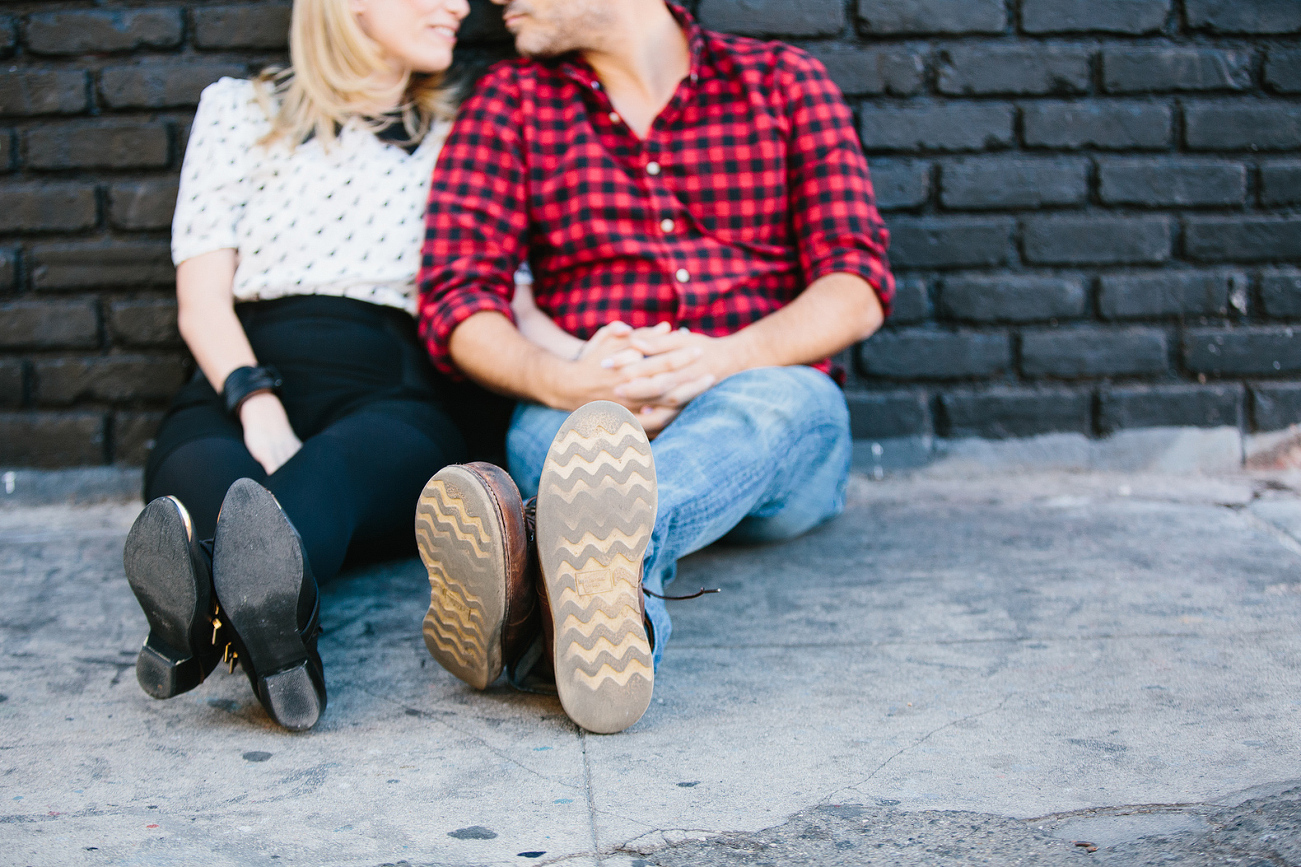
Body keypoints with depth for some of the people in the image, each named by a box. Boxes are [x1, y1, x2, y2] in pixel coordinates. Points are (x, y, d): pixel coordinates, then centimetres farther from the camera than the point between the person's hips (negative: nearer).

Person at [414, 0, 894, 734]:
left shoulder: (785, 82, 11)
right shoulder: (511, 101, 13)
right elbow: (457, 297, 1)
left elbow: (859, 290, 0)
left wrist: (726, 357, -21)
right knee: (549, 429, -32)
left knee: (776, 398, -35)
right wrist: (562, 378, -22)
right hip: (580, 420, 1)